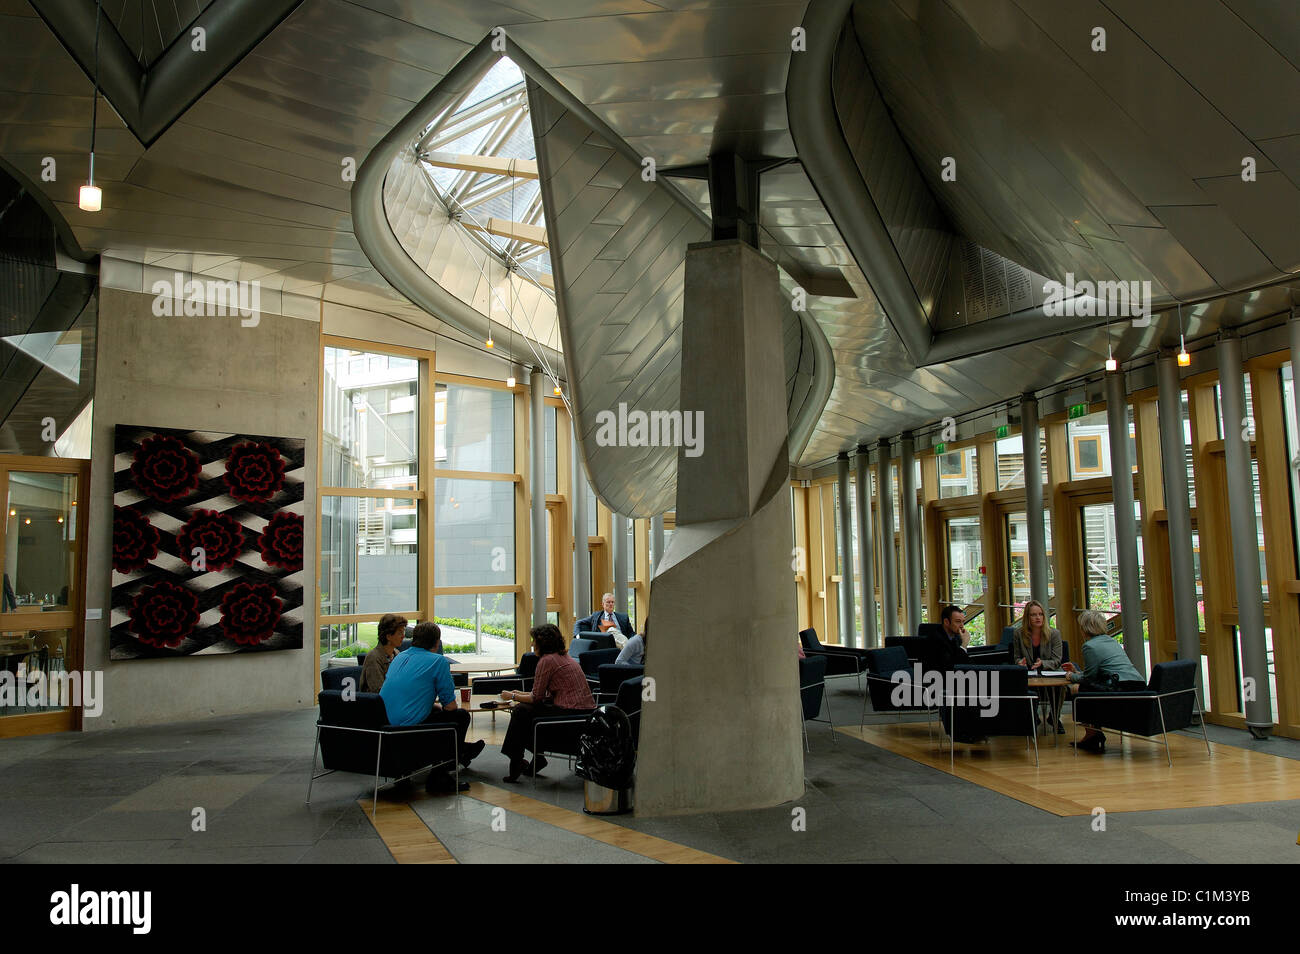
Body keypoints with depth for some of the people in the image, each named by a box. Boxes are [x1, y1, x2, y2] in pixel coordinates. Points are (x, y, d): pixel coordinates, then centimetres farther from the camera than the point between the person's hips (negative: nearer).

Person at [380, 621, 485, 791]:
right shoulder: (438, 661, -6)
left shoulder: (399, 657, 15)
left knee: (436, 711, 30)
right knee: (461, 715, 10)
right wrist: (438, 703, 19)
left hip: (385, 726, 8)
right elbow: (450, 706, -3)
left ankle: (461, 753, 47)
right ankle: (438, 778, 13)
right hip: (409, 725, -8)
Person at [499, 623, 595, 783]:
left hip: (572, 713, -10)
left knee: (521, 712, 0)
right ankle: (537, 757, 19)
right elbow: (544, 694, 24)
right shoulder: (564, 656, 18)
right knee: (529, 710, 20)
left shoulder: (547, 660, -9)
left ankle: (516, 763, 9)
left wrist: (513, 696, 11)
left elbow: (536, 698, -4)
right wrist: (521, 694, 28)